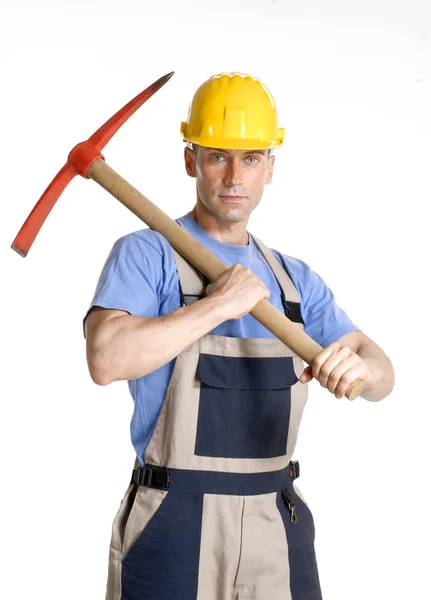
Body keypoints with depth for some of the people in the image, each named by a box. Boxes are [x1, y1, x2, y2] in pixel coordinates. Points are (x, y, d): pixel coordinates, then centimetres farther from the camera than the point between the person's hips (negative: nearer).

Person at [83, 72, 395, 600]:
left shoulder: (296, 279, 11)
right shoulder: (145, 255, -5)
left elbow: (382, 376, 6)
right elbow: (106, 359, -23)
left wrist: (359, 365, -17)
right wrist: (220, 303, -20)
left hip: (279, 525, 5)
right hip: (173, 523, -5)